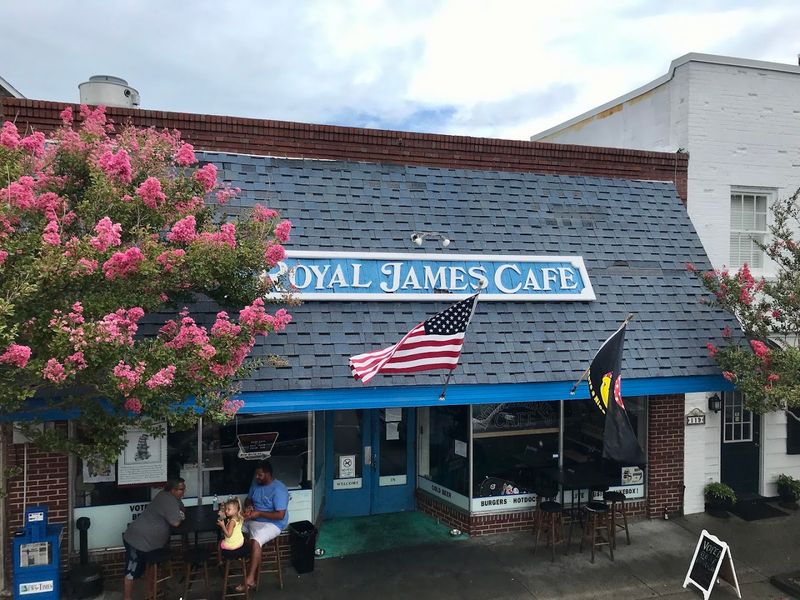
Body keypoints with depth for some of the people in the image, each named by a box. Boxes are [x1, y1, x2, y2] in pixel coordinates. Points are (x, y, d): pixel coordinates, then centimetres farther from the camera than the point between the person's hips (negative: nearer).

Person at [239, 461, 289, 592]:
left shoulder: (278, 490, -20)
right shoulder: (256, 483, 3)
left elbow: (280, 515, -23)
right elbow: (248, 499, 17)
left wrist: (259, 513, -24)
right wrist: (248, 506, -7)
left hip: (272, 524, -8)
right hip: (253, 520, 8)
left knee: (255, 541, -33)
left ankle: (250, 579, -26)